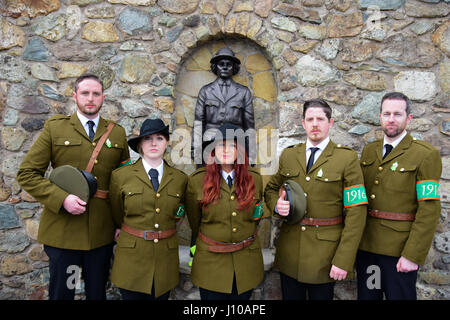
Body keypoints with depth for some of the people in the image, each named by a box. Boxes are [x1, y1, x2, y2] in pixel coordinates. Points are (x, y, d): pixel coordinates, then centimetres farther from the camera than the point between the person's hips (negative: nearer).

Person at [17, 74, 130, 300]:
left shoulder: (117, 133, 7)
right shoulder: (55, 127, 1)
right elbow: (26, 173, -2)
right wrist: (61, 198, -17)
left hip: (102, 232, 2)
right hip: (62, 231, -1)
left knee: (97, 292, 17)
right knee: (61, 293, 14)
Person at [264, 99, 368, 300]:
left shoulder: (347, 158, -6)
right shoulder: (288, 155, 6)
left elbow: (356, 211, -9)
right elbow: (271, 188, 18)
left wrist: (344, 260, -14)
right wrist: (276, 205, -6)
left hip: (324, 252, -3)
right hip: (289, 252, 3)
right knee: (290, 296, 15)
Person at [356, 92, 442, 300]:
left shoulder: (426, 155, -7)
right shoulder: (368, 151, 9)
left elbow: (429, 209, -13)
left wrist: (412, 255, -17)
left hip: (399, 249, -5)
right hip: (365, 245, 5)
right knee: (366, 296, 16)